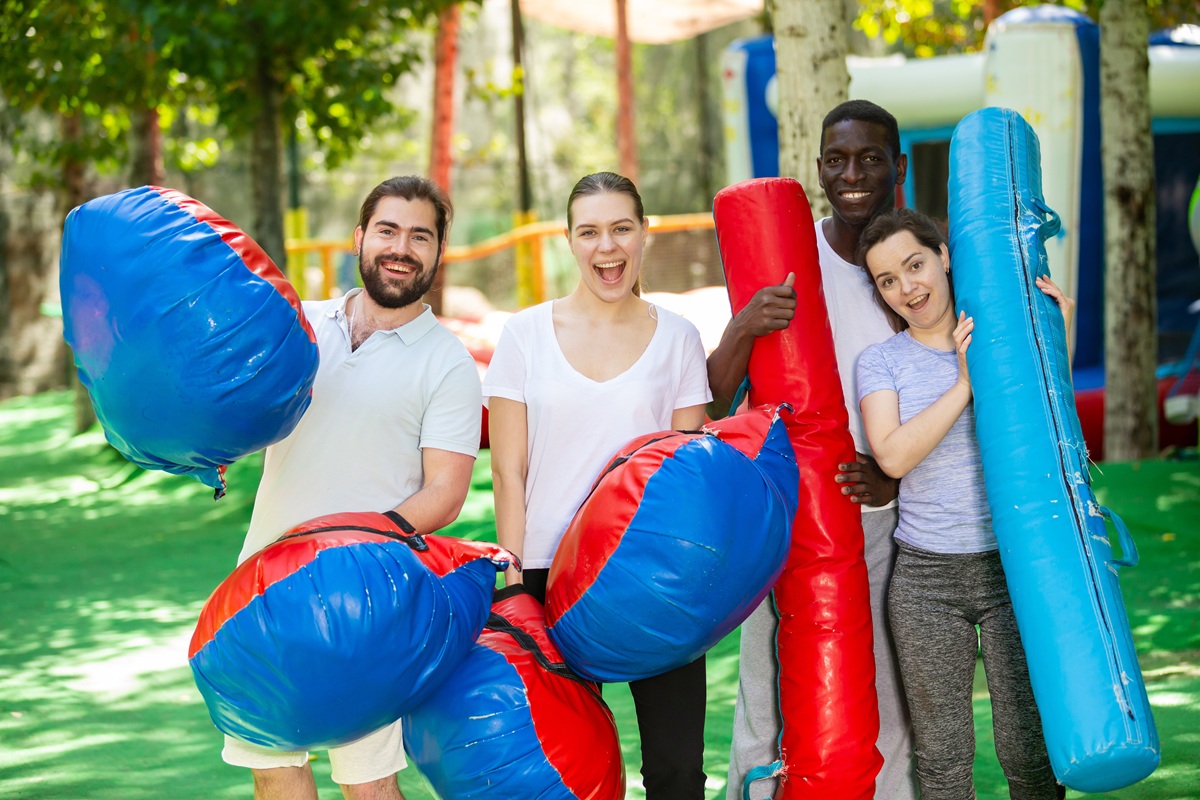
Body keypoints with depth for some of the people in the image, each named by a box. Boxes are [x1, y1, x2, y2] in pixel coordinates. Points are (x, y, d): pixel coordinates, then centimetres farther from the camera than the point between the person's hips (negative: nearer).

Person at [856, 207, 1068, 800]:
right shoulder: (880, 362, 5)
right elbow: (893, 455, -11)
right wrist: (965, 383, -14)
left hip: (1015, 570, 0)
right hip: (926, 579, 1)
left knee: (1028, 748, 0)